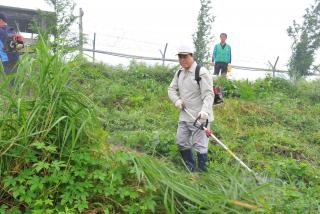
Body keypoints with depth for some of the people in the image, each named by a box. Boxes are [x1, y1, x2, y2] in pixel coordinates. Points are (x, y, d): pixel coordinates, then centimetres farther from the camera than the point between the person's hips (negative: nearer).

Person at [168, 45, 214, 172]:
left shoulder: (201, 72, -13)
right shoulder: (179, 73, 11)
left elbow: (208, 94, -19)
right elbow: (171, 89, 16)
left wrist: (205, 110, -34)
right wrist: (176, 100, -5)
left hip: (199, 116, -8)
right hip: (184, 114, 8)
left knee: (199, 144, -2)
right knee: (181, 142, 15)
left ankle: (202, 171, 15)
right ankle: (191, 169, 32)